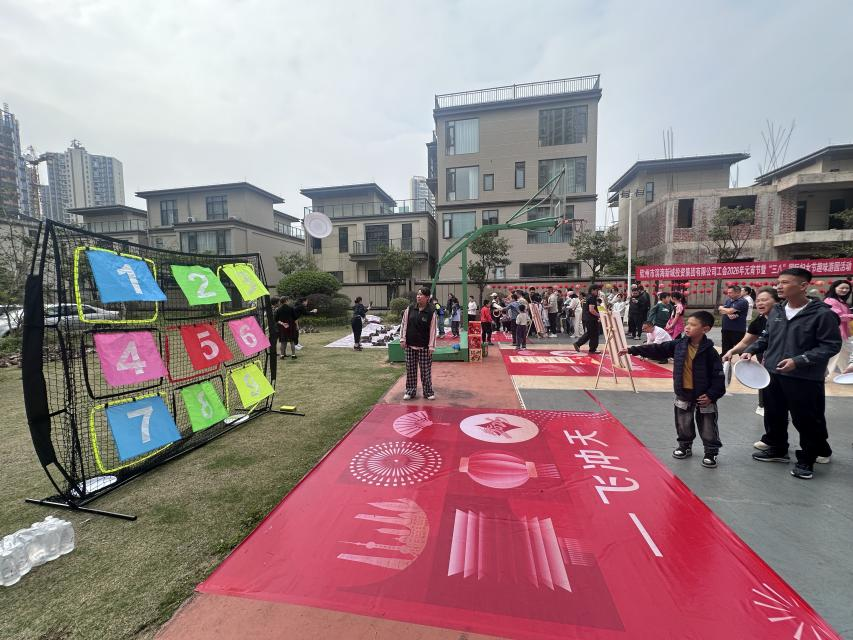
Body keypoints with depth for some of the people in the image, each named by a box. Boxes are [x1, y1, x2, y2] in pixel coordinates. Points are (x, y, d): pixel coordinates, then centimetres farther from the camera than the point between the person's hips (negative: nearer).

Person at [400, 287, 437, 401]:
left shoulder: (431, 311, -7)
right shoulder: (410, 308, 1)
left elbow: (432, 330, -6)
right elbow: (404, 324, 6)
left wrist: (431, 346, -8)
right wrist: (403, 339, 1)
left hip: (424, 346, -3)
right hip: (410, 345, 3)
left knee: (426, 370, 4)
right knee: (410, 369, 11)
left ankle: (428, 392, 20)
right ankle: (410, 391, 24)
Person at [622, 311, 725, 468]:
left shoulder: (709, 351, -17)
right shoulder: (678, 345, -6)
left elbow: (718, 375, -14)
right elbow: (656, 350, -4)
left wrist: (712, 395, -19)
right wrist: (632, 350, -9)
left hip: (703, 396, -4)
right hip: (683, 394, 4)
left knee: (707, 426, 10)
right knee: (683, 424, 17)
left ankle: (711, 452, 29)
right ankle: (685, 446, 37)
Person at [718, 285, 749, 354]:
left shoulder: (742, 302, -11)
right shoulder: (728, 300, 13)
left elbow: (729, 311, -20)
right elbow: (721, 312, 5)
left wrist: (721, 308, 1)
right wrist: (728, 314, -16)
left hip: (738, 331, -7)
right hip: (726, 329, 7)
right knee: (725, 350, 14)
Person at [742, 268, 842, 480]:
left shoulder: (822, 314, -12)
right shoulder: (775, 311, 6)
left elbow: (831, 345, -13)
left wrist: (799, 361, -23)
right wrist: (751, 350, 2)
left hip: (805, 379, -6)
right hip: (773, 375, 6)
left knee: (807, 421, 7)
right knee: (773, 415, 17)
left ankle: (807, 460, 26)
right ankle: (777, 449, 35)